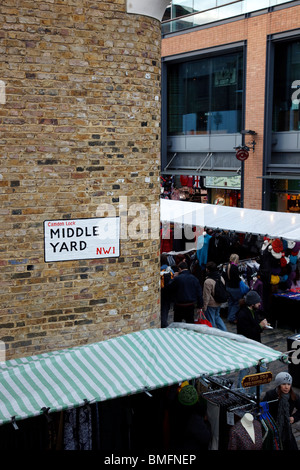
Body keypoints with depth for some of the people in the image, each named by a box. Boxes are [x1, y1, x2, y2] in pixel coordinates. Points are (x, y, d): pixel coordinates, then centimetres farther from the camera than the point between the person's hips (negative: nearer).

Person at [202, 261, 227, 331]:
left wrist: (204, 307, -12)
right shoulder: (221, 278, 0)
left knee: (211, 321, 6)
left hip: (211, 304, -8)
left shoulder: (208, 281, -24)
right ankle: (224, 331, 21)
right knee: (217, 317, 25)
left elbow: (206, 296, -20)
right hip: (219, 304, 8)